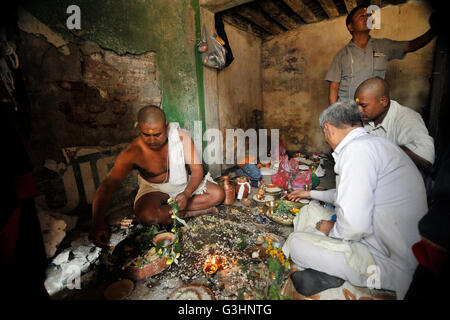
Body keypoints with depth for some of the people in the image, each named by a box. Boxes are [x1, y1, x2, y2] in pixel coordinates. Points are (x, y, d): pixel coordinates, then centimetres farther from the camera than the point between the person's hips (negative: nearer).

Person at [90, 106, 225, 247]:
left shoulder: (181, 137, -20)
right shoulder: (133, 153, -24)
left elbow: (197, 169, -15)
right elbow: (108, 185, -28)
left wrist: (186, 194, -32)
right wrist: (98, 223, -40)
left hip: (184, 184, 3)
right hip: (154, 188, -2)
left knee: (218, 194, -16)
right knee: (145, 215, -35)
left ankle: (168, 210, -16)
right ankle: (188, 213, -14)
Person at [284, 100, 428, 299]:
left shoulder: (357, 150, -24)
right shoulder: (371, 143, 9)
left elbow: (355, 225, -31)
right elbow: (351, 194, 26)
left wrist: (331, 230, -8)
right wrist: (311, 194, 38)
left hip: (392, 266, -10)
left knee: (297, 242, -13)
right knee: (310, 211, 12)